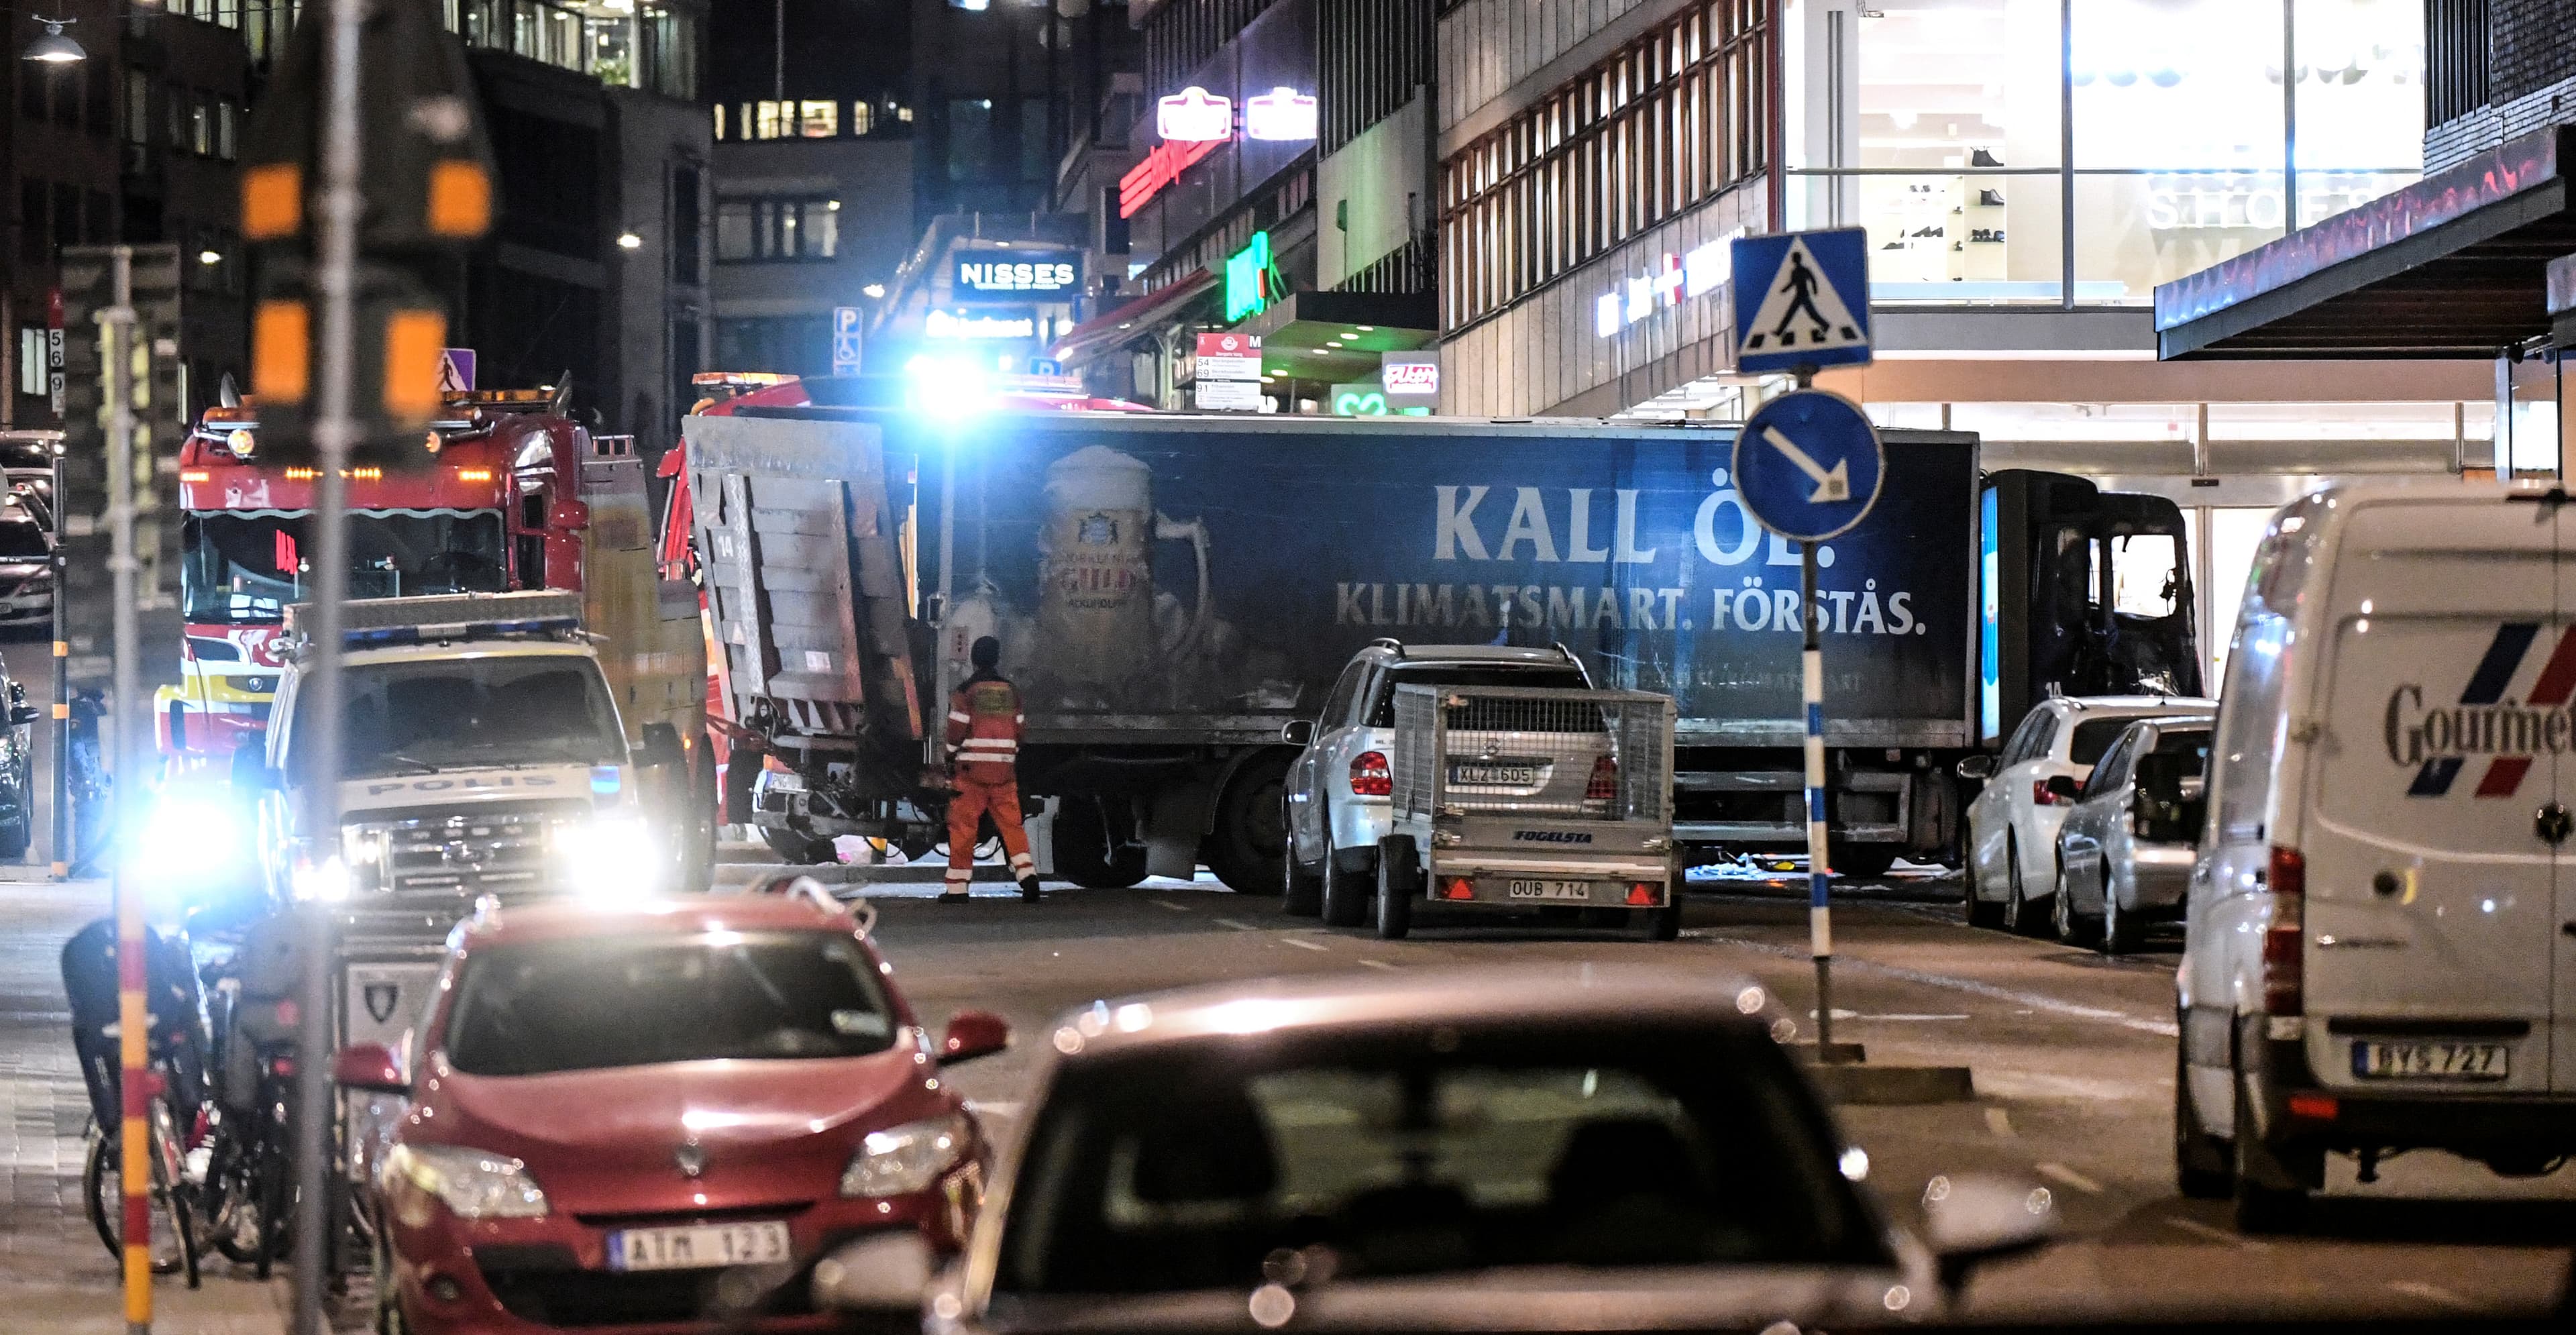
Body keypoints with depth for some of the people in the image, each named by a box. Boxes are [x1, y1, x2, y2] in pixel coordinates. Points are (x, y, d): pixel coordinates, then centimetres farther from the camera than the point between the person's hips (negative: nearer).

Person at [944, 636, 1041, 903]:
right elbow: (1018, 732, 14)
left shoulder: (966, 691, -5)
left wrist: (950, 762, 3)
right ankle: (1027, 875, -7)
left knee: (962, 826, 1)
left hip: (971, 770, -4)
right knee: (1011, 824, 7)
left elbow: (957, 731, -7)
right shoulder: (1011, 691, 9)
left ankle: (957, 888, 1)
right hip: (1004, 770, 4)